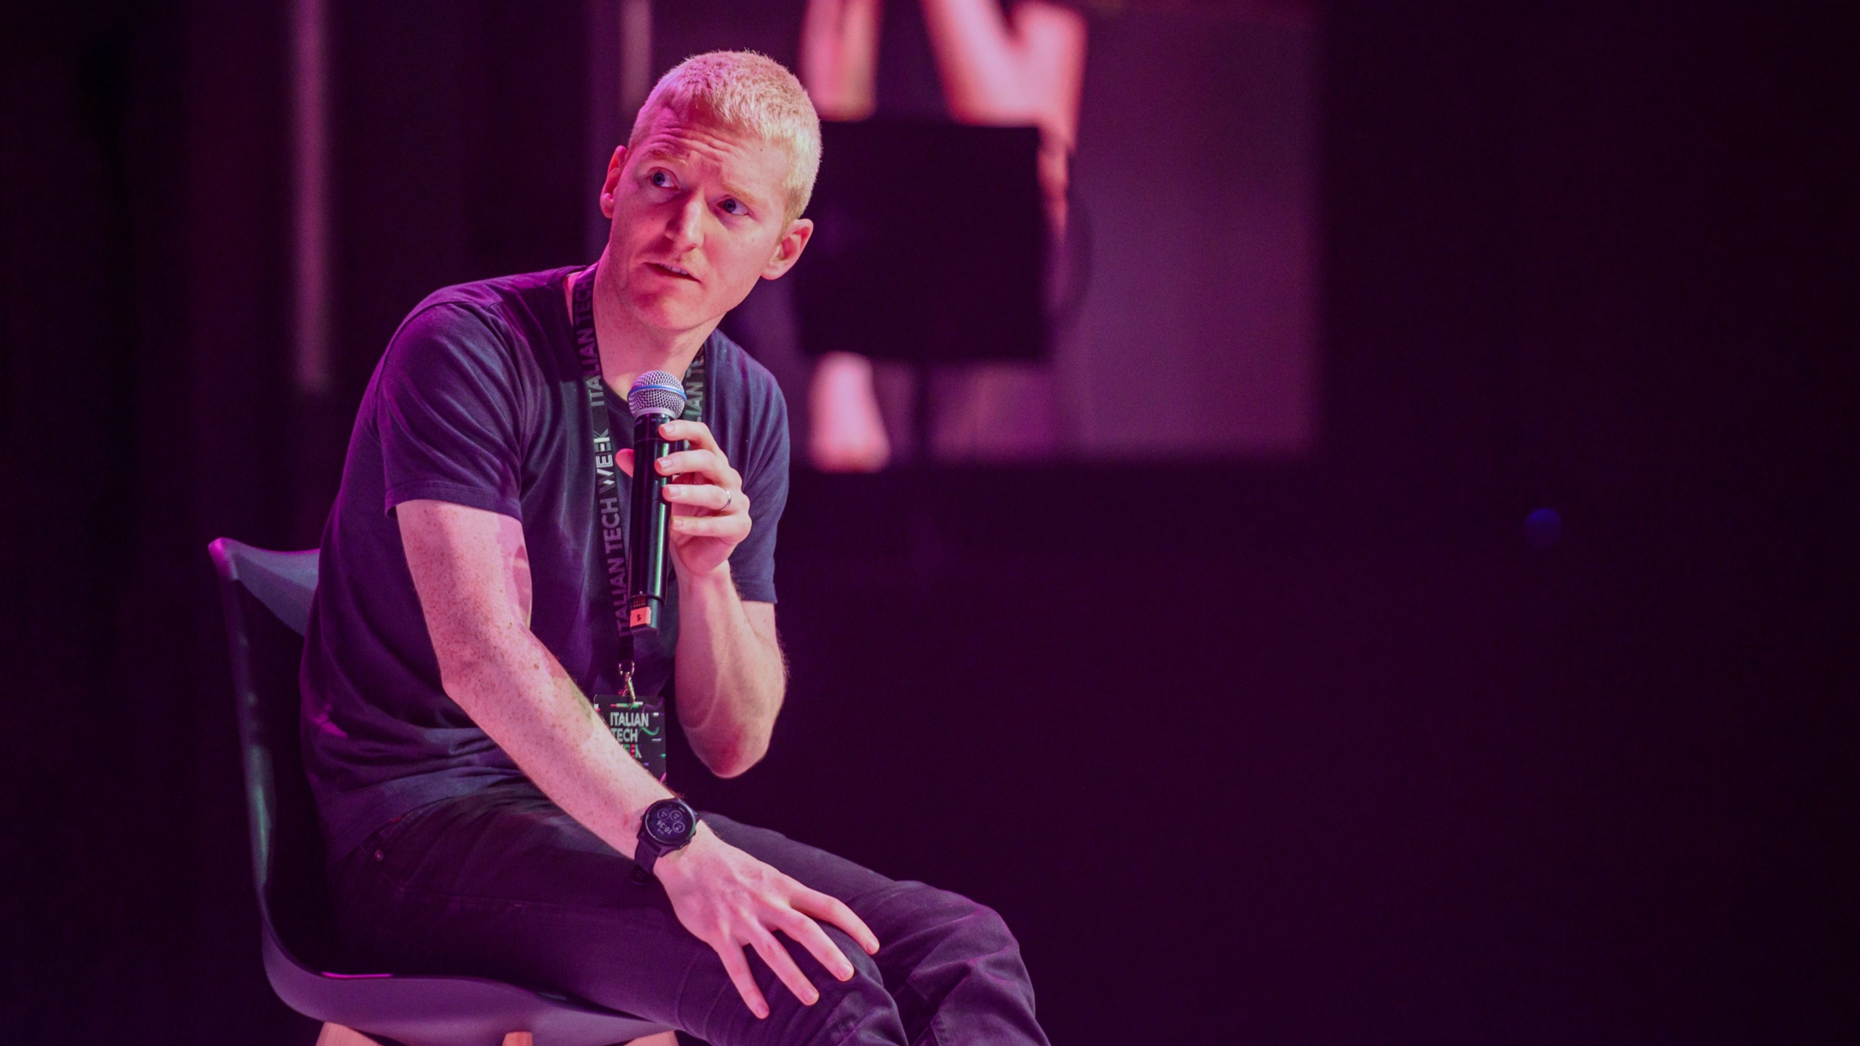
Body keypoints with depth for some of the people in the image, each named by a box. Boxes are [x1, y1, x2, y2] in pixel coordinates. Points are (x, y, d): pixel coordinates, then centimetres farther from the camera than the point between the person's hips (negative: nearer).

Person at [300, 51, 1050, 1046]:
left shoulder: (746, 409, 9)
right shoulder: (467, 348, -12)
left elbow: (733, 743, 9)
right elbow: (480, 656, -25)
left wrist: (708, 573, -12)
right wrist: (678, 848, -36)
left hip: (617, 815, 7)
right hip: (428, 827, -7)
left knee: (961, 947, -16)